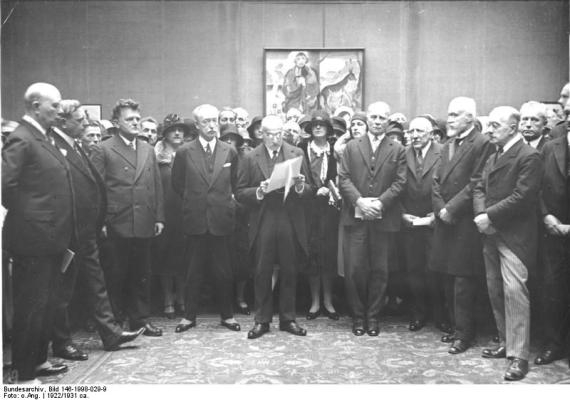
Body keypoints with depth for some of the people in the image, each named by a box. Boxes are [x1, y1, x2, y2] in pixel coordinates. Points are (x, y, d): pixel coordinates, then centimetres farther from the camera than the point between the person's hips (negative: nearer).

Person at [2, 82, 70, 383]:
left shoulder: (42, 138, 14)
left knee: (45, 303, 18)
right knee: (30, 307, 2)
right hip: (33, 237, -9)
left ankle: (38, 360, 33)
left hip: (49, 237, 9)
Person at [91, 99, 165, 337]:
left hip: (144, 225, 4)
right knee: (116, 275, 5)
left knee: (142, 275, 11)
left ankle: (140, 319, 22)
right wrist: (102, 222, -11)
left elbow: (157, 186, 13)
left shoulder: (148, 150, 13)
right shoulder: (103, 151, -2)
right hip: (117, 225, -4)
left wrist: (159, 217, 7)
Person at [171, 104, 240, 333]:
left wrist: (225, 201, 9)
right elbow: (177, 184, 10)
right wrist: (193, 201, 7)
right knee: (193, 271, 7)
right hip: (195, 219, 0)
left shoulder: (230, 152, 5)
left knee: (224, 271, 7)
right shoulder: (185, 152, 1)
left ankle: (227, 315, 21)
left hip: (222, 219, 1)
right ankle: (189, 316, 19)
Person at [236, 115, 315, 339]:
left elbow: (310, 190, 7)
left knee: (289, 272, 8)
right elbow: (240, 193, 1)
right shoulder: (250, 158, 3)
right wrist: (259, 191, -16)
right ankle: (262, 320, 19)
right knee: (262, 273, 6)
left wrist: (300, 186, -14)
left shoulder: (297, 154, 7)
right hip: (262, 223, -1)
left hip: (291, 223, 1)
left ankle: (288, 319, 23)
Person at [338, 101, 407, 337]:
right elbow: (343, 178, 2)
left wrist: (380, 202, -14)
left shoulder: (397, 150, 8)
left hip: (383, 218, 0)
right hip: (355, 217, 0)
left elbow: (399, 182, 0)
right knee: (354, 269, 1)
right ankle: (358, 316, 16)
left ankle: (373, 316, 19)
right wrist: (359, 201, -13)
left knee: (379, 270, 5)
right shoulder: (352, 147, 10)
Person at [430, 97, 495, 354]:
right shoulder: (448, 145, 17)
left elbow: (476, 184, -16)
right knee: (450, 281, 14)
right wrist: (440, 208, -2)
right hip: (446, 221, 8)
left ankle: (464, 334, 10)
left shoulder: (482, 144, -9)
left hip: (466, 224, -8)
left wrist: (451, 209, -15)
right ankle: (457, 326, 27)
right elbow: (437, 181, 12)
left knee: (463, 281, -2)